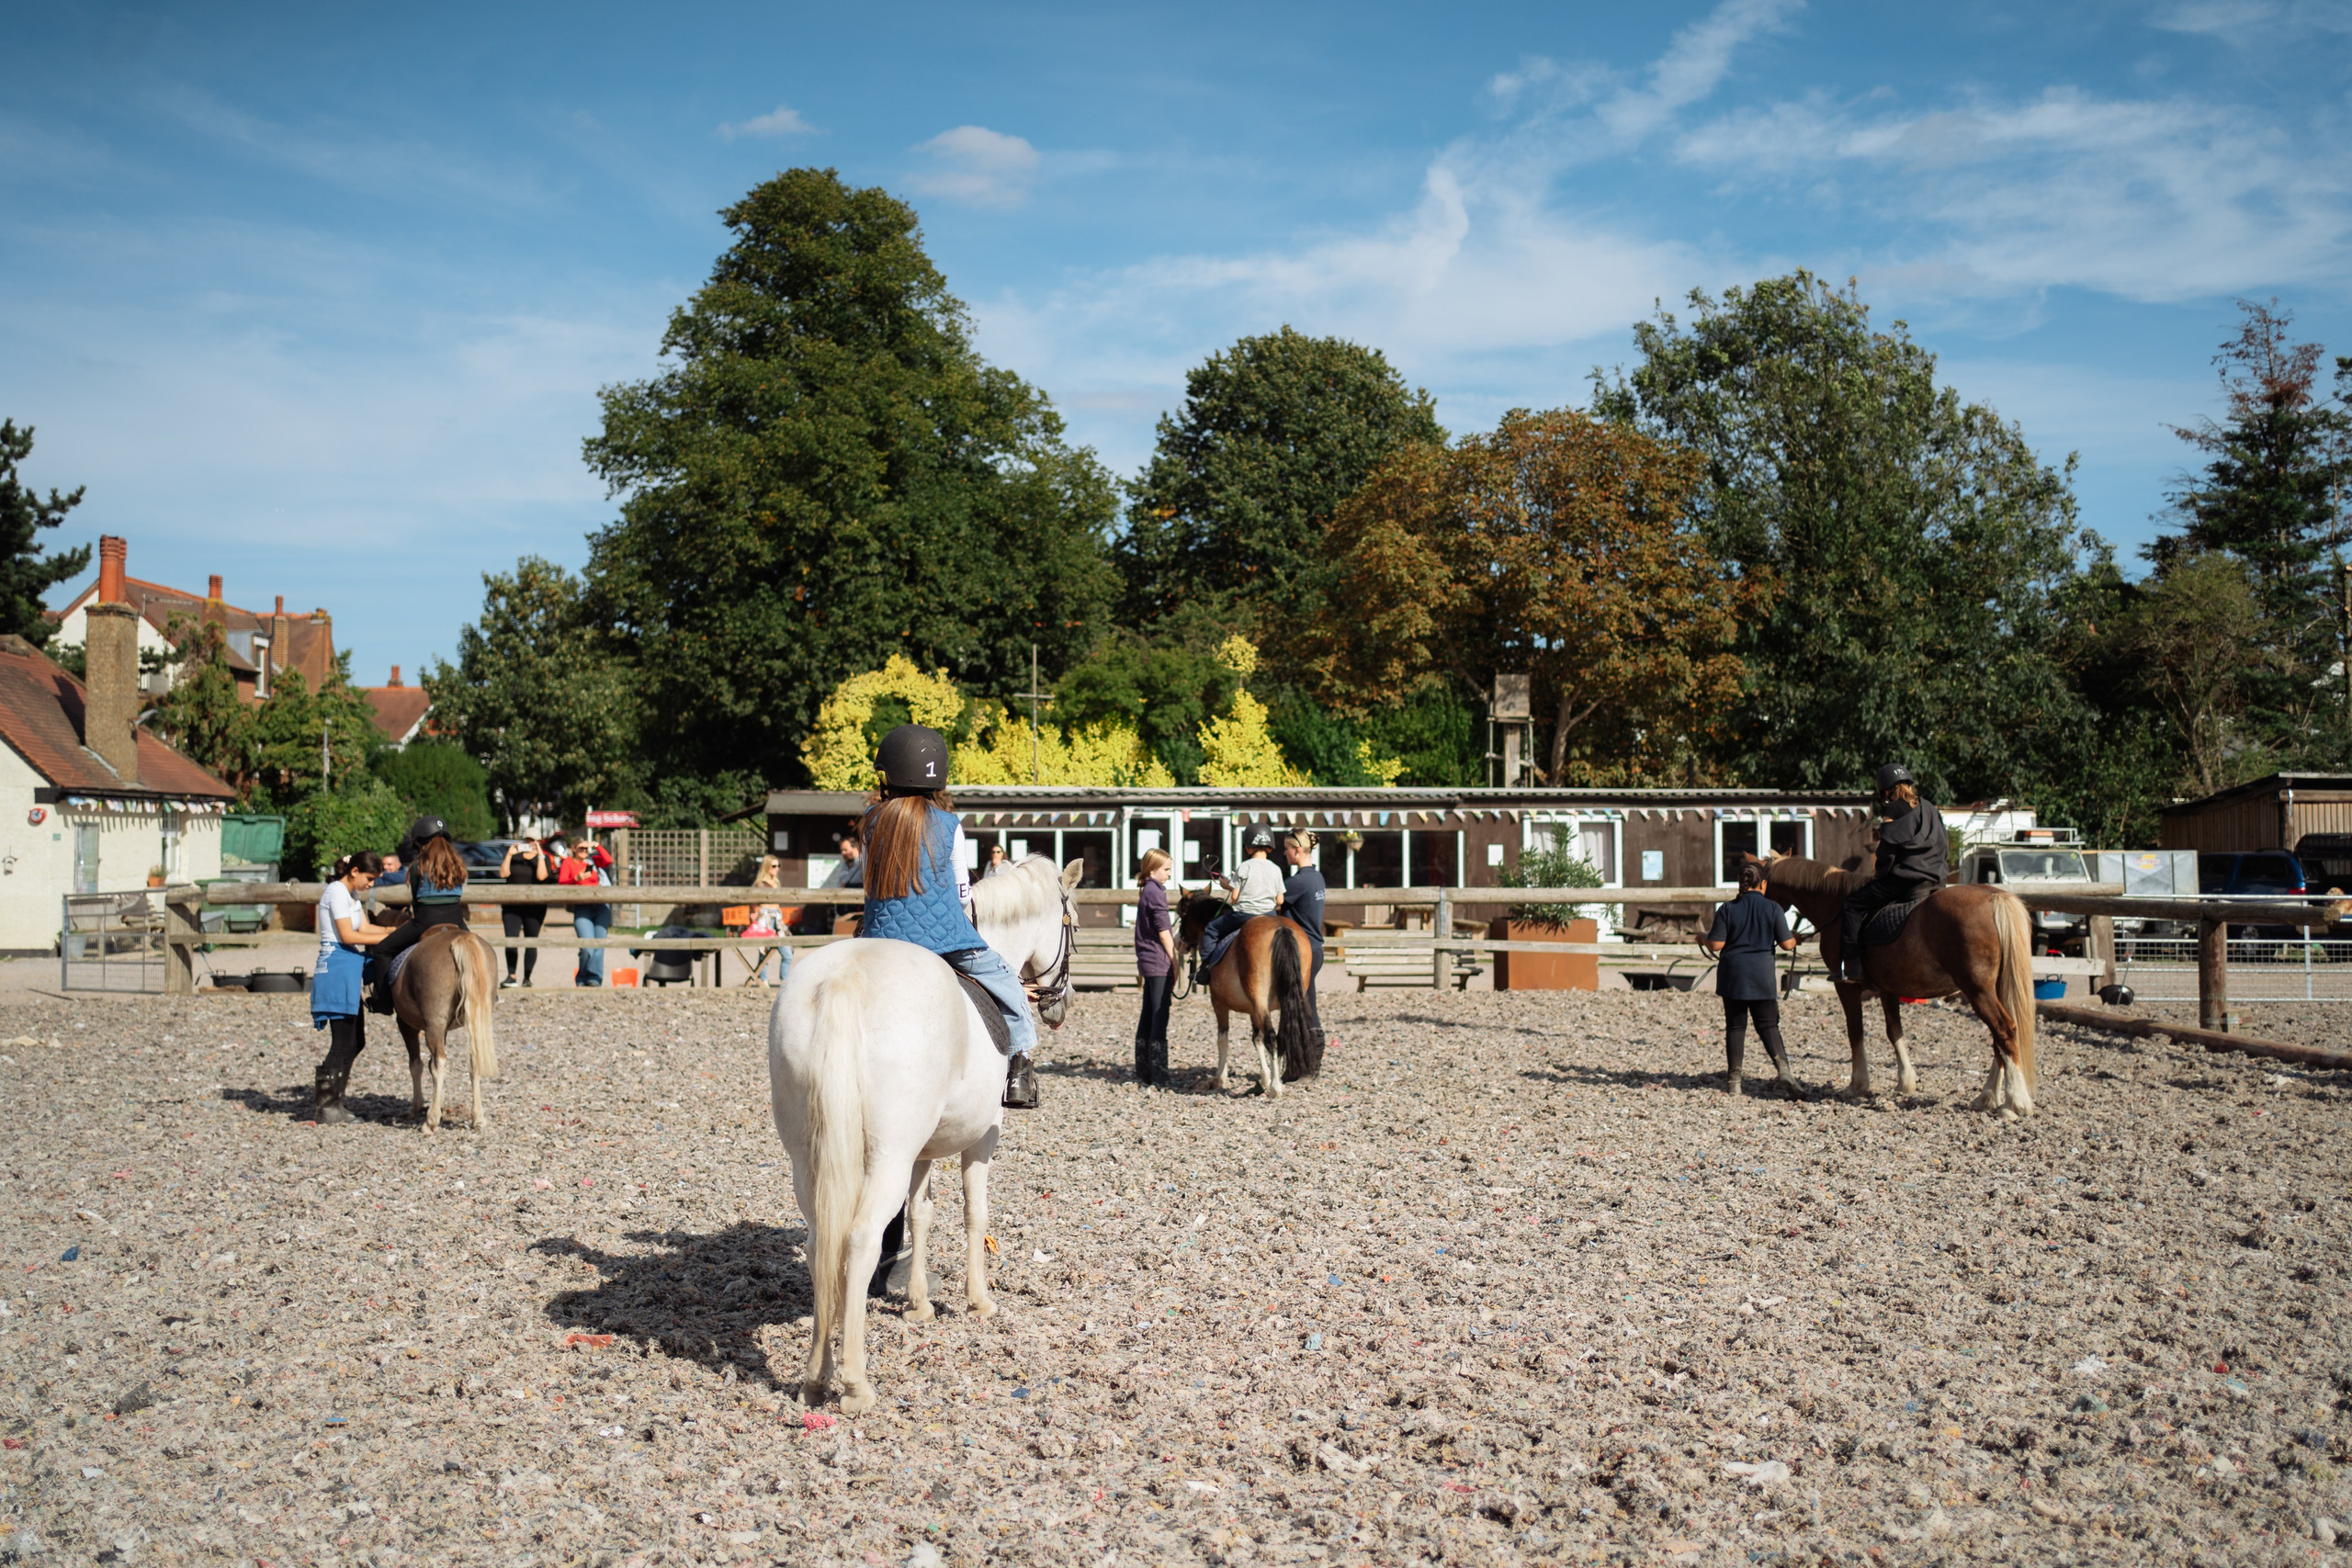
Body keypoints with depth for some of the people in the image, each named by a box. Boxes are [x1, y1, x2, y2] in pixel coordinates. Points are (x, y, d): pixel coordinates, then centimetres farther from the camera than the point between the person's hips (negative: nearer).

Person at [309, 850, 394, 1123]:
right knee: (344, 1042, -6)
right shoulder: (337, 892, -12)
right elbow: (348, 936, -17)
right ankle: (327, 1106, 2)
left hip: (350, 969, 10)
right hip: (338, 965, -10)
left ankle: (323, 1091, 20)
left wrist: (395, 930, -1)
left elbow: (364, 928, 12)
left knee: (356, 1041, 12)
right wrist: (388, 938, -15)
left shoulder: (351, 894, 18)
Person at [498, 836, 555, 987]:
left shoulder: (543, 858, 5)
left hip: (534, 907, -1)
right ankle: (511, 976, -13)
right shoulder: (514, 857, 12)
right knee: (510, 940, -11)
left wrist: (540, 855, -15)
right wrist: (509, 854, -7)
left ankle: (527, 978, 5)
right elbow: (503, 874, -2)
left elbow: (541, 876, -13)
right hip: (512, 906, 1)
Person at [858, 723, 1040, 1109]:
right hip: (944, 938, -2)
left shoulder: (872, 820, 2)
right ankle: (1019, 1067, 9)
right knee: (1008, 983, 16)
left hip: (882, 939, 2)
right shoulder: (948, 825, -2)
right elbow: (962, 893, 6)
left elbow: (872, 882, 14)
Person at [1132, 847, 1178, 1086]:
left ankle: (1143, 1075, 16)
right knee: (1159, 1019, -7)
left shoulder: (1147, 892, 16)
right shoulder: (1156, 892, -13)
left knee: (1148, 1018, 12)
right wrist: (1174, 963, -11)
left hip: (1147, 962, 10)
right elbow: (1164, 933, -14)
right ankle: (1158, 1078, -7)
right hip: (1160, 963, -10)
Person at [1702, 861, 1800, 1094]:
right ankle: (1782, 1064, -12)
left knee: (1735, 1026, 8)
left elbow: (1716, 945, -8)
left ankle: (1733, 1079, 9)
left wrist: (1703, 939, 14)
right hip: (1763, 975, 0)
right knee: (1768, 1024, 9)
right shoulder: (1774, 909, -3)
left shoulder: (1727, 909, -4)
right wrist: (1794, 942, 21)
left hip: (1733, 975, 0)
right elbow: (1786, 944, -2)